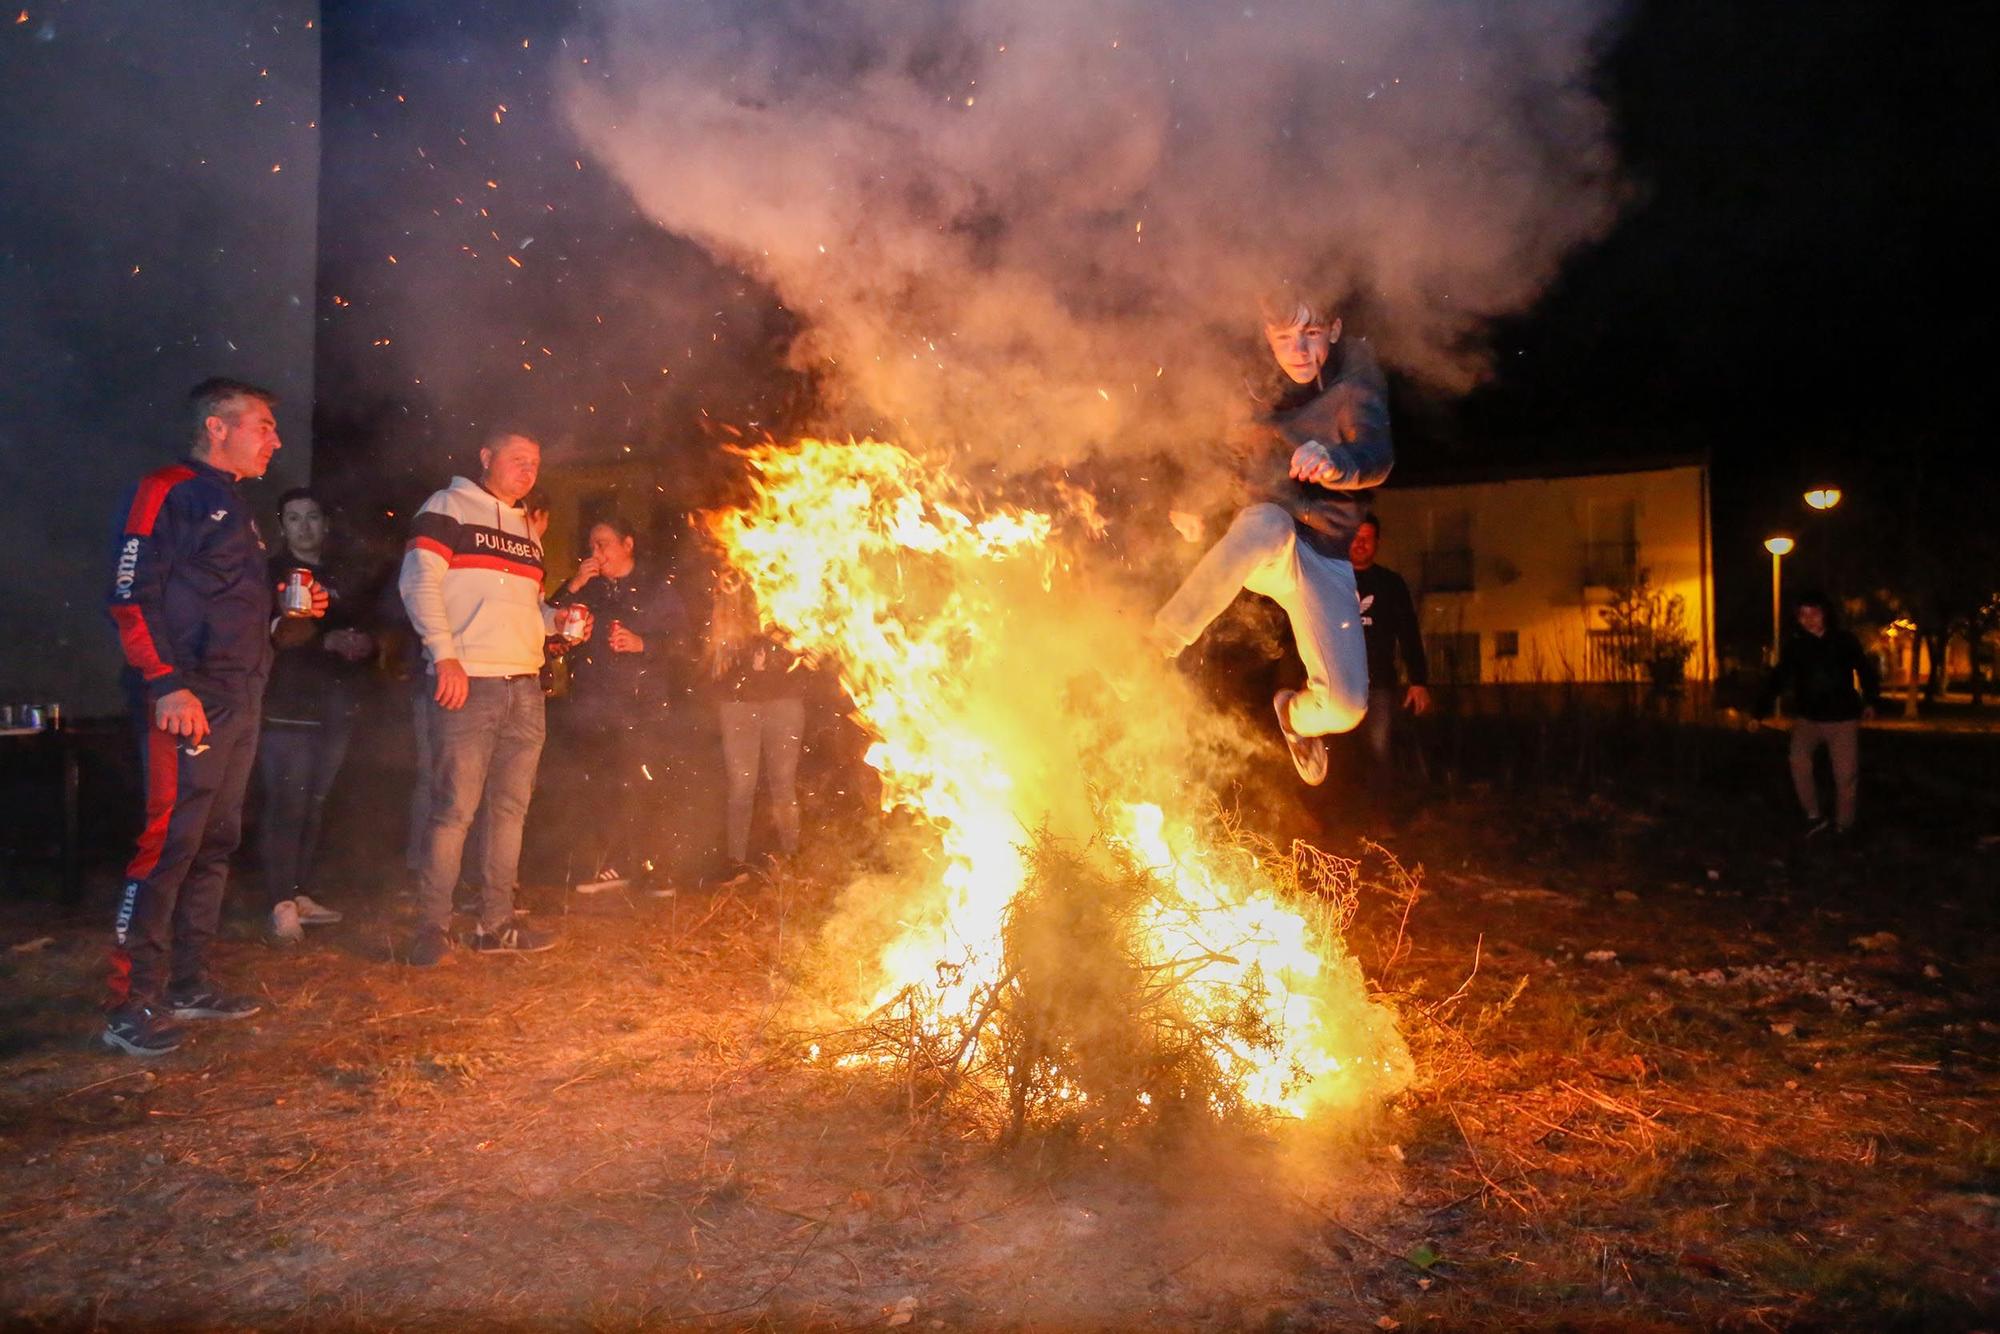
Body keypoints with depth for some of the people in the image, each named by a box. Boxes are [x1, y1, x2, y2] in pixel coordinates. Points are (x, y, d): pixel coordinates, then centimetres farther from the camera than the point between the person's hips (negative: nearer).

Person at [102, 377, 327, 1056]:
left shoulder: (235, 508, 21)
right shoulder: (168, 491, -6)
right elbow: (131, 598, -14)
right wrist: (166, 685, -21)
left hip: (239, 700, 9)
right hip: (187, 701, -9)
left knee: (216, 843, 12)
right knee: (168, 842, -8)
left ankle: (187, 983, 22)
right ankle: (132, 1005, -1)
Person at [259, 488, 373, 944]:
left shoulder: (338, 579, 21)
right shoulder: (270, 574, 3)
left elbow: (359, 629, 27)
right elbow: (269, 637, -9)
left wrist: (364, 644, 4)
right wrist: (326, 642, -19)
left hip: (334, 708, 5)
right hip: (288, 707, -5)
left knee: (313, 807, 7)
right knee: (286, 806, -10)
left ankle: (299, 895, 14)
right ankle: (282, 906, -7)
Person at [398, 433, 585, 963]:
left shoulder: (526, 528, 21)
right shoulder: (448, 507, 1)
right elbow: (419, 581, -10)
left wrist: (556, 619, 6)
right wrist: (444, 655, -18)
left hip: (525, 686, 7)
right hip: (468, 682, -7)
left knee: (511, 806, 9)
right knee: (454, 808, -7)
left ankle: (497, 923, 16)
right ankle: (433, 927, 3)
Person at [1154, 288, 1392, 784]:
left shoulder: (1355, 386, -6)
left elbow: (1377, 455, -25)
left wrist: (1337, 462, -49)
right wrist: (1185, 502, -3)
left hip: (1323, 557, 1)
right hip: (1255, 542, 0)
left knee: (1346, 706, -13)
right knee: (1268, 523, -41)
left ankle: (1295, 713, 27)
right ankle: (1159, 645, -28)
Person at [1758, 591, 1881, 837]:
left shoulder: (1845, 641, -3)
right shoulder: (1794, 645, -3)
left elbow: (1866, 671, 8)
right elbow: (1778, 679, -4)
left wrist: (1871, 701, -2)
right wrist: (1762, 711, -11)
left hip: (1842, 718, 0)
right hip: (1807, 718, 0)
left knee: (1846, 775, 0)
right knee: (1799, 761, -22)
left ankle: (1844, 826, 18)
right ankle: (1813, 816, -8)